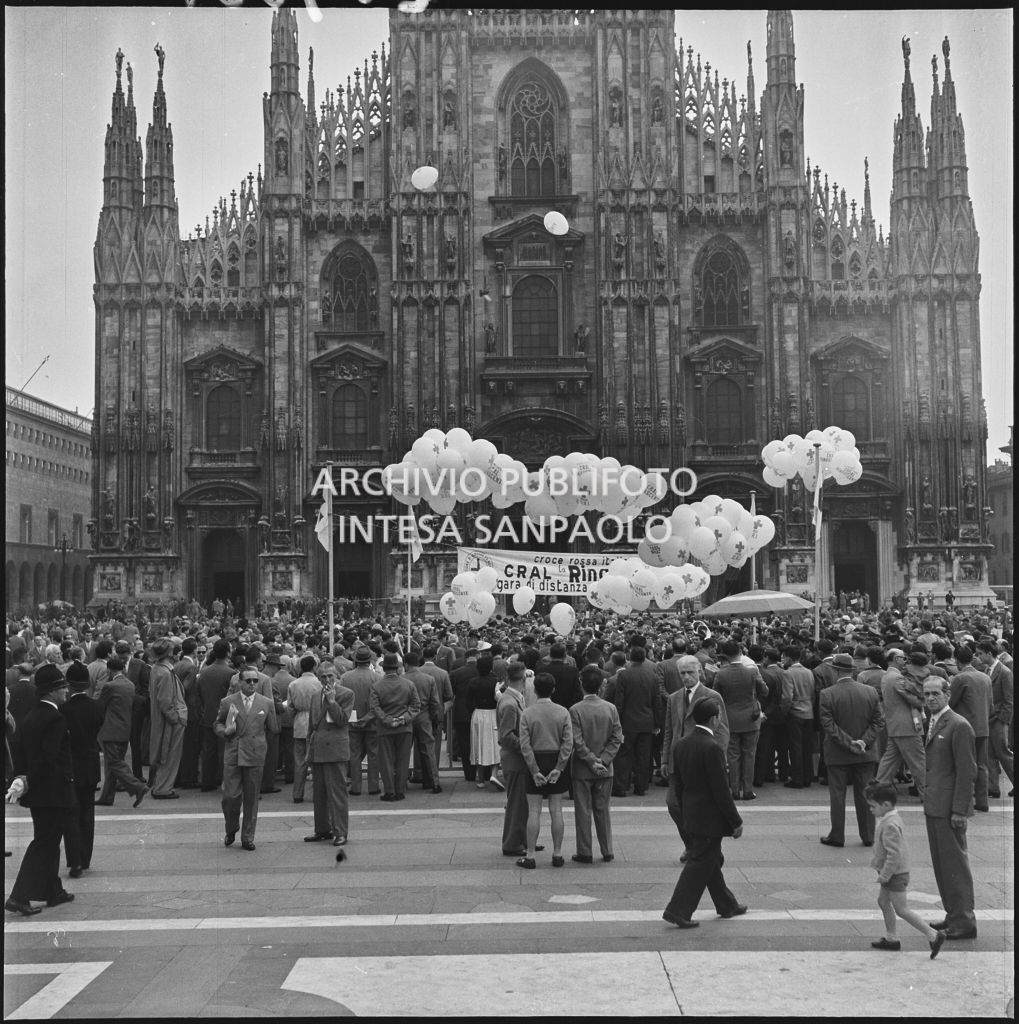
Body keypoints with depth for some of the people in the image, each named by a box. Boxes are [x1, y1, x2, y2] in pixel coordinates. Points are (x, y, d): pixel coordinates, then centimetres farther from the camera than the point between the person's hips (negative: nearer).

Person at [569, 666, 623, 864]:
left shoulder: (575, 710, -13)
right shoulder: (611, 708, -2)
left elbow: (577, 742, -15)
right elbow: (616, 739, -4)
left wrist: (593, 761, -9)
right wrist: (603, 760, -6)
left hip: (582, 769, -3)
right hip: (605, 770, 3)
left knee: (583, 812, 5)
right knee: (602, 810, 13)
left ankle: (584, 853, 9)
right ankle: (607, 851, 17)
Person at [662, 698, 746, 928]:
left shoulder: (680, 746, 3)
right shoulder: (711, 748, -22)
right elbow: (721, 790, -20)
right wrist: (736, 822, -12)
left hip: (690, 817, 9)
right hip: (709, 819, -8)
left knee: (712, 861, 20)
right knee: (699, 864, -1)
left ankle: (727, 905, 34)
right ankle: (677, 911, -1)